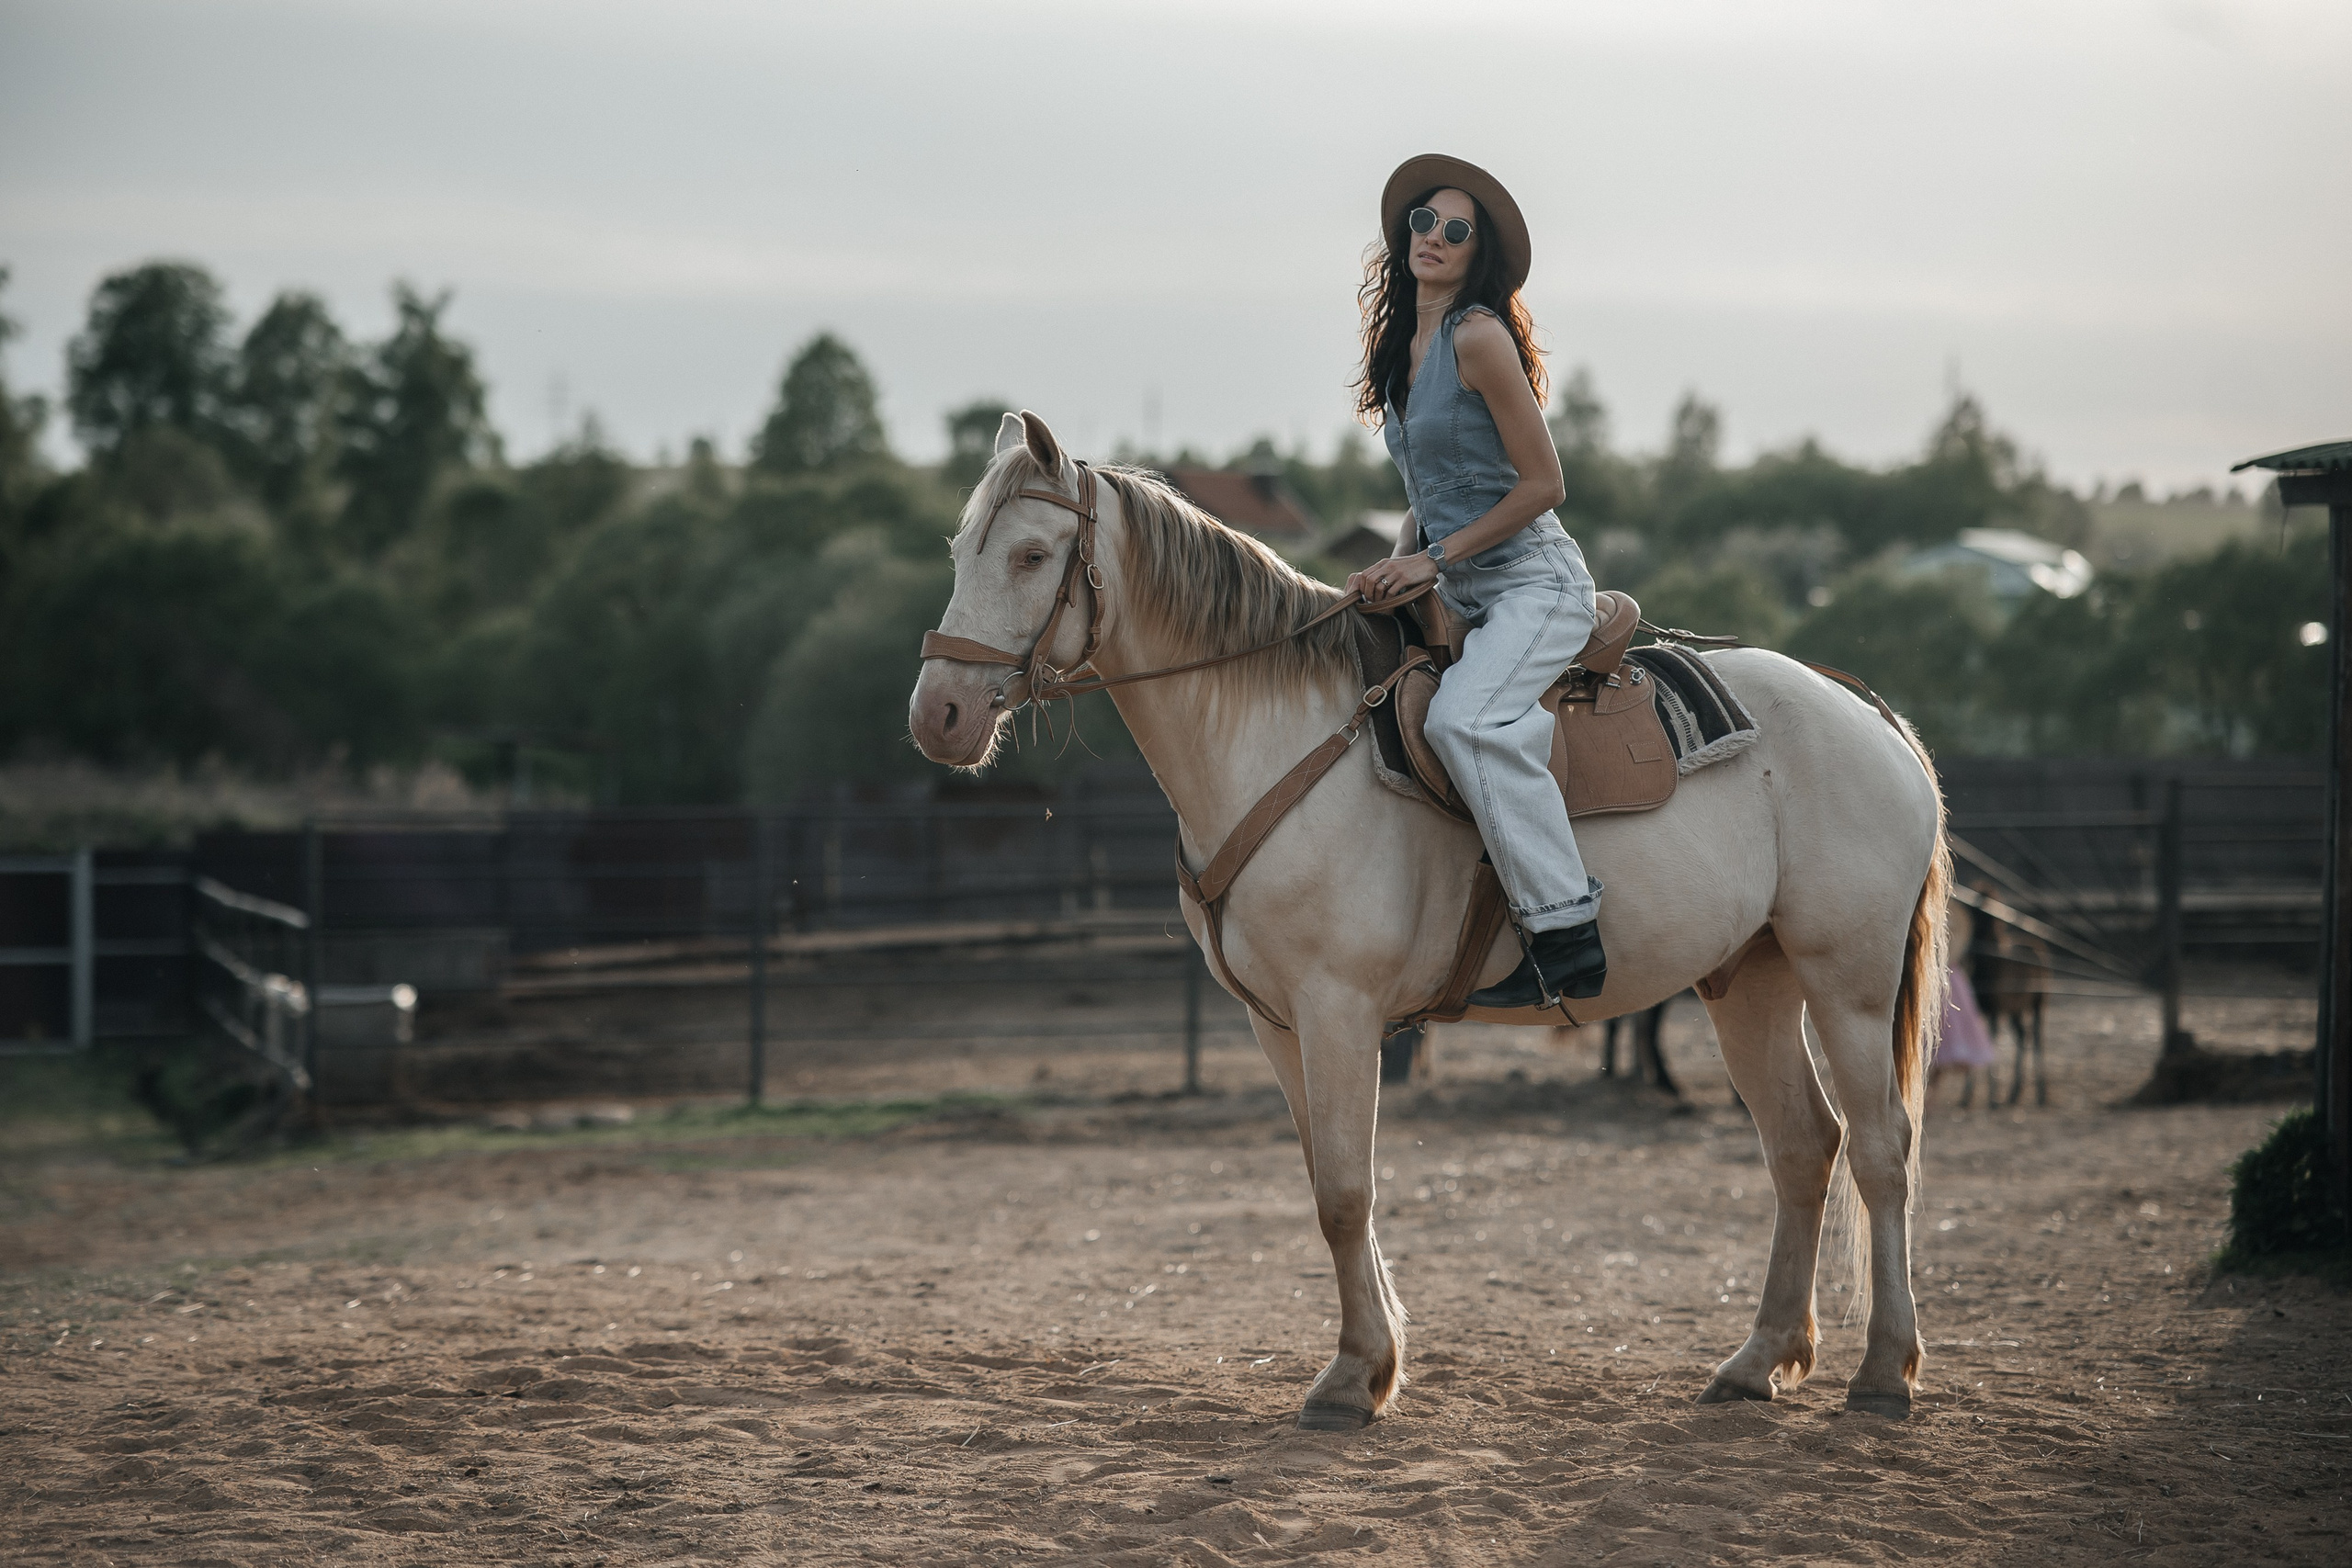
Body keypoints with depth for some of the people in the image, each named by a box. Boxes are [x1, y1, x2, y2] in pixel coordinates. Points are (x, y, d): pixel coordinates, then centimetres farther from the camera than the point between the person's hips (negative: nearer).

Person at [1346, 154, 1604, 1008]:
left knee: (1464, 719, -33)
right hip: (1461, 594, 10)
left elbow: (1543, 482, -14)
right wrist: (1399, 563, 4)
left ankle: (1566, 936, -31)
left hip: (1535, 584, -10)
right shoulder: (1405, 346, 13)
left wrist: (1437, 557, -13)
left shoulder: (1480, 336, -13)